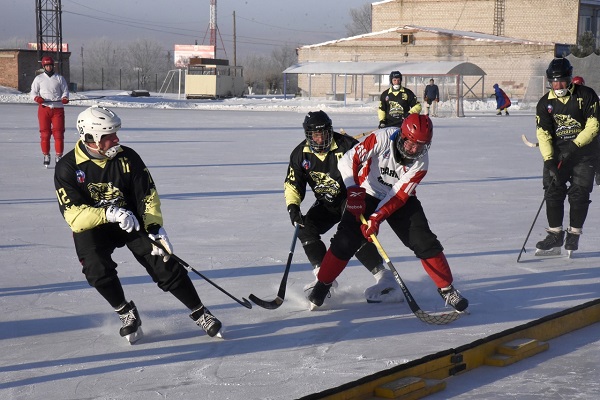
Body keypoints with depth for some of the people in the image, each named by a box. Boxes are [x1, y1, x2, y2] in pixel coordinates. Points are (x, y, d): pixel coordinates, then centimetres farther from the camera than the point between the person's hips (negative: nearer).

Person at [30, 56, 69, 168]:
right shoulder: (39, 78, 10)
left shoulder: (59, 78, 10)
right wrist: (37, 98, -14)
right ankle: (46, 156, 10)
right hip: (44, 108, 0)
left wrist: (65, 98, -13)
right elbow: (33, 92, 8)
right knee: (45, 133, 0)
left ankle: (59, 156, 2)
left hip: (58, 108, 0)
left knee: (58, 133, -5)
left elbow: (65, 90, 9)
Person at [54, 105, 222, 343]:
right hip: (90, 227, -1)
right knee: (97, 269, -27)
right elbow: (74, 216, -24)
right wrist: (110, 213, -39)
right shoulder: (67, 167, -18)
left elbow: (148, 196, -6)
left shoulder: (127, 157, -12)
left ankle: (200, 314, 5)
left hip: (131, 221, 1)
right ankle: (126, 313, -2)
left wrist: (155, 228, -21)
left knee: (165, 265, -10)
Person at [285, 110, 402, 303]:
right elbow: (292, 184, 2)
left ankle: (385, 279, -25)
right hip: (326, 203, 6)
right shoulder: (300, 154, -5)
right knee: (306, 230, -10)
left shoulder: (346, 145, -21)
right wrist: (293, 206, -14)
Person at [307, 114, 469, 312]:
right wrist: (354, 192, -32)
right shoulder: (382, 138, -26)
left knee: (425, 242, -8)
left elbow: (399, 195, -21)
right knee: (345, 241, -13)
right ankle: (322, 284, 6)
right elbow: (348, 161, -26)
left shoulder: (420, 162, -19)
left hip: (400, 201, 2)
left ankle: (446, 289, 7)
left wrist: (377, 217, -31)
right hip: (367, 195, -2)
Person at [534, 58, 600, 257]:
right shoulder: (545, 103, -1)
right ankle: (555, 235, 4)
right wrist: (549, 160, -19)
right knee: (553, 192, -5)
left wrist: (574, 146, -21)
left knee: (579, 194, -6)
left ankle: (573, 235, 7)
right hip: (557, 153, 3)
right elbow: (543, 133, -7)